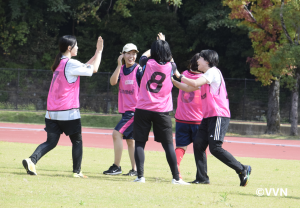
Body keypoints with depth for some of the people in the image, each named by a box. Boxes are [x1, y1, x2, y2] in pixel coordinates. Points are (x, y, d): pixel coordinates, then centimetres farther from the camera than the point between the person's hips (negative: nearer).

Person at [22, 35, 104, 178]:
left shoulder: (60, 63, 14)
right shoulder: (71, 64, -11)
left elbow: (84, 67, 25)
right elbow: (93, 69, -4)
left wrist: (97, 52, 26)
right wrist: (99, 51, 7)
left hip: (52, 112, 7)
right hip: (69, 112, -7)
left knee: (51, 142, 5)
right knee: (77, 140, 11)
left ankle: (31, 160, -16)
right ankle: (77, 171, 11)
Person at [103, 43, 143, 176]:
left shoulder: (138, 69, -9)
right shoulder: (121, 69, 7)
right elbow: (113, 82, -8)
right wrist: (119, 65, -16)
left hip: (135, 109, -7)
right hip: (125, 109, 7)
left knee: (117, 133, -15)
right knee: (129, 139, 10)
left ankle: (116, 167, -11)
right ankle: (134, 170, 16)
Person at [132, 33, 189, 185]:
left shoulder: (147, 63, -4)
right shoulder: (170, 67, -1)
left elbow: (144, 55, 21)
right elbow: (169, 59, 25)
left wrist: (155, 47, 38)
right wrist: (163, 43, 38)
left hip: (143, 109, -1)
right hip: (162, 111, 1)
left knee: (139, 143, 3)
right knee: (168, 144, 5)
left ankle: (140, 176, -5)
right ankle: (176, 177, 4)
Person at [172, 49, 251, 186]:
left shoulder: (213, 72, -8)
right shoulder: (205, 76, 23)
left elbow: (195, 84, -20)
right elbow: (188, 88, 25)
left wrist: (179, 75, -9)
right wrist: (173, 81, 15)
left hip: (219, 116, -10)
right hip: (208, 117, 10)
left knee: (215, 148, -16)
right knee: (198, 144, 0)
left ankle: (242, 170, -8)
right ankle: (202, 178, 1)